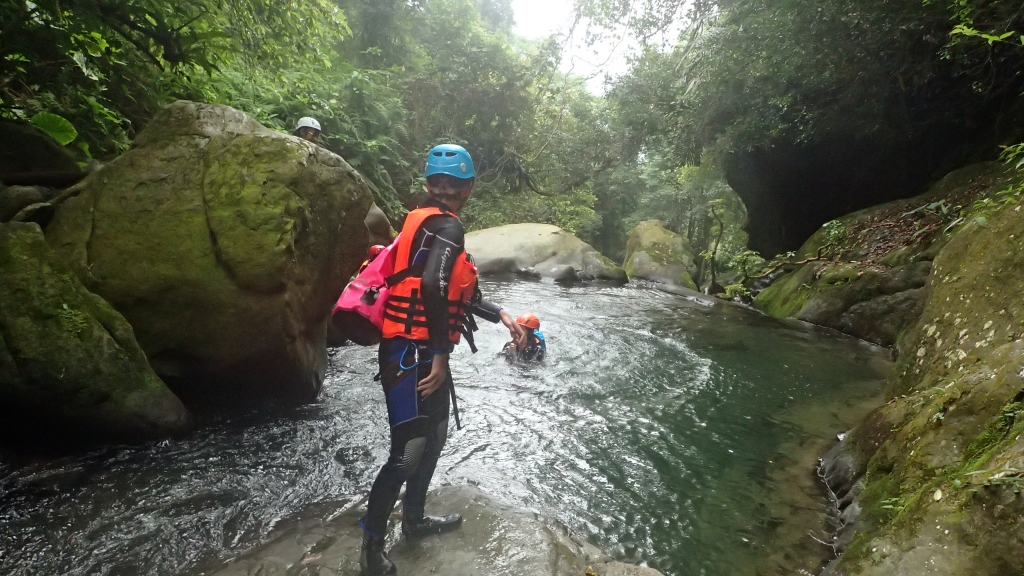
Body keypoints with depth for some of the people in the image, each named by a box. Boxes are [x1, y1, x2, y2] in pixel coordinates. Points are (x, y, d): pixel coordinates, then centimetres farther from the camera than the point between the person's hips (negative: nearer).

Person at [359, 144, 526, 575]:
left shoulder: (428, 223, 15)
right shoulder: (447, 226, -14)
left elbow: (460, 292, 18)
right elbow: (433, 287, -29)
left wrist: (502, 316, 15)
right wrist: (440, 354, -22)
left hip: (422, 352, 10)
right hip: (412, 353, -10)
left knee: (434, 437, 20)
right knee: (408, 451, -2)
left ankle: (414, 519, 38)